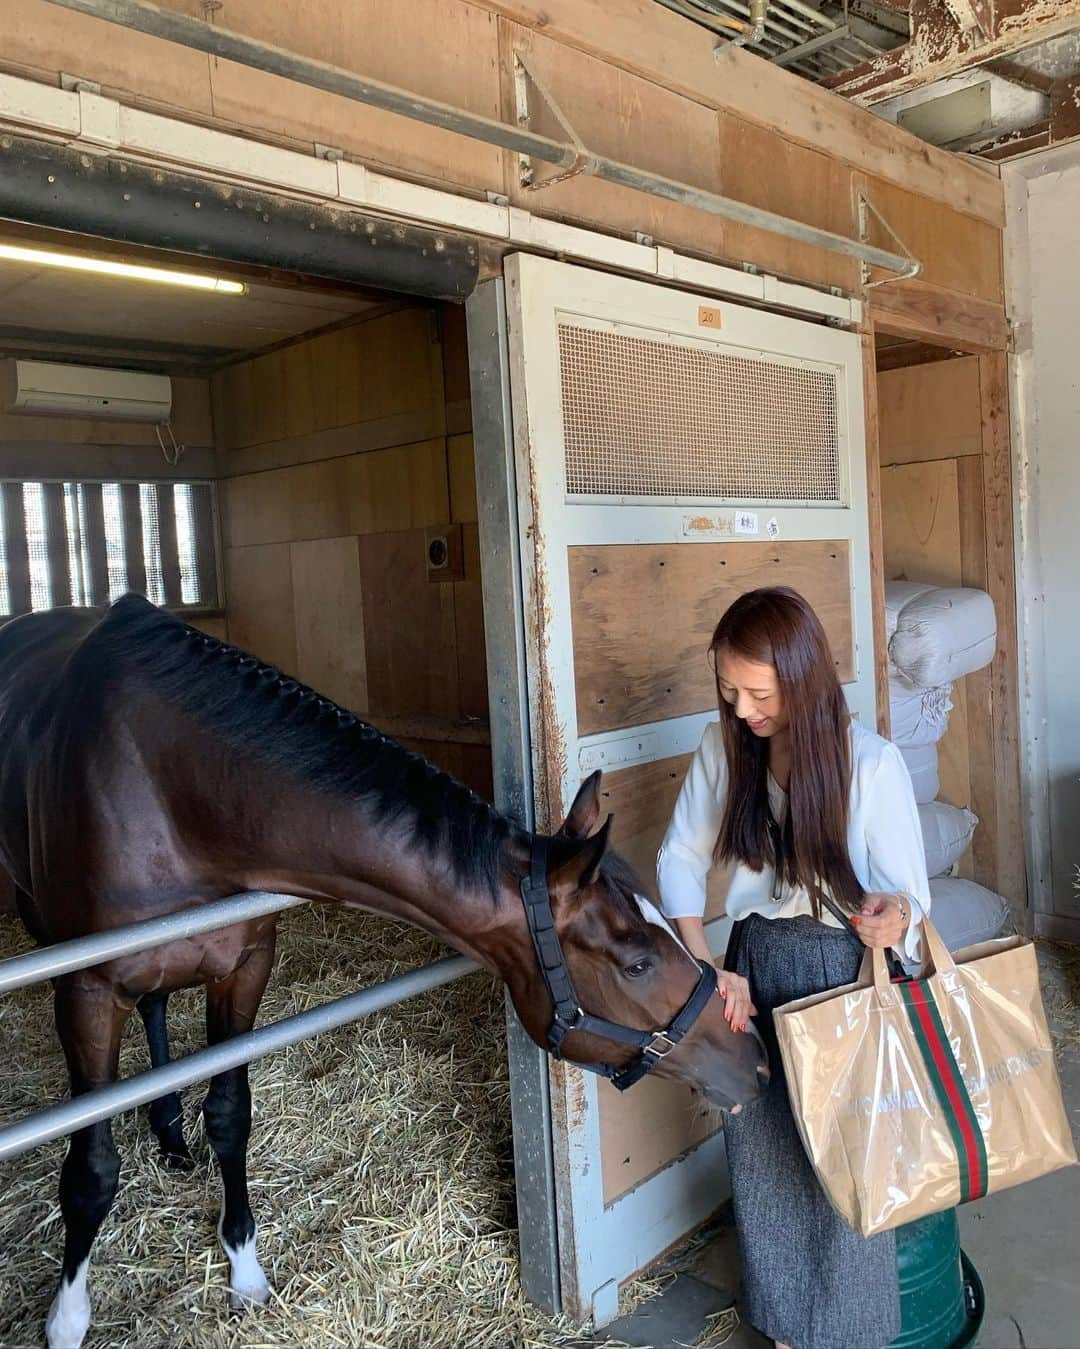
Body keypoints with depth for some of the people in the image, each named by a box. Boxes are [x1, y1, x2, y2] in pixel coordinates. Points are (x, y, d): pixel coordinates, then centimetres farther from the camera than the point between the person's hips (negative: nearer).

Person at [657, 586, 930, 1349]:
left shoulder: (872, 763, -19)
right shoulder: (724, 748, -8)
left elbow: (911, 893, -14)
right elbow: (681, 861, 1)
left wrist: (893, 914, -38)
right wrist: (706, 970, -8)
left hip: (845, 976, -3)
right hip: (755, 969, 4)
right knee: (762, 1156, 17)